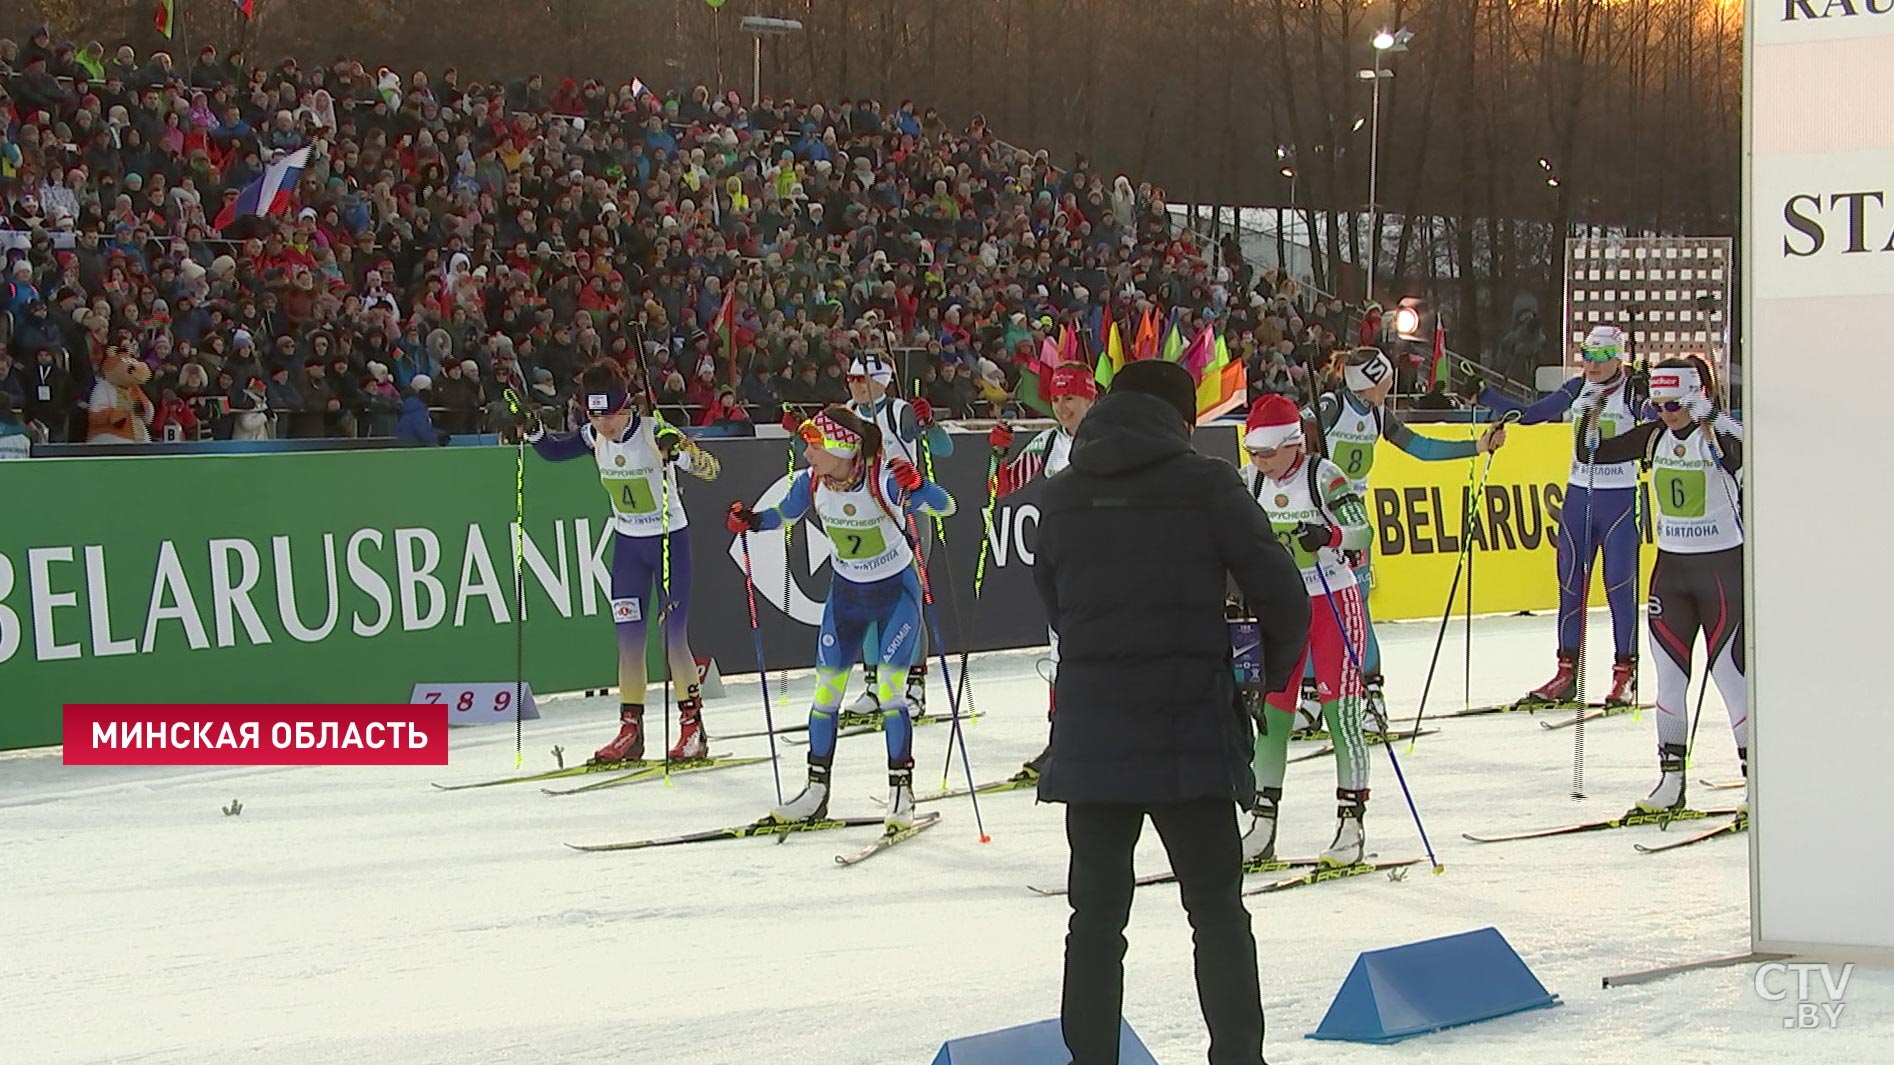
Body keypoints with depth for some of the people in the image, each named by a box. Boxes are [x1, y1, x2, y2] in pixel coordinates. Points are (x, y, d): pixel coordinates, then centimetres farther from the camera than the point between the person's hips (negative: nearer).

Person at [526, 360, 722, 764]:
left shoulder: (656, 433, -22)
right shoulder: (594, 436, -6)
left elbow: (711, 470, -28)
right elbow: (553, 450, 11)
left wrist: (680, 450, -47)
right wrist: (532, 430, -9)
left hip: (670, 539, -5)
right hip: (627, 544, 5)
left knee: (674, 638, -6)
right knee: (628, 638, 3)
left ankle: (693, 730, 4)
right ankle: (630, 731, 9)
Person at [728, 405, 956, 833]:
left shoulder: (884, 479, -28)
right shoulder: (811, 482, -14)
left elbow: (946, 507, -32)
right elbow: (783, 514, 6)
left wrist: (916, 485, -51)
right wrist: (751, 521, -14)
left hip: (896, 591, -5)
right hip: (846, 591, 5)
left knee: (888, 692, -11)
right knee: (825, 690, 5)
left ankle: (901, 792, 0)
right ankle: (816, 792, 15)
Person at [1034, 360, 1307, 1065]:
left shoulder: (1063, 496, 5)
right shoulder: (1206, 485, -7)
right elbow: (1283, 600, -6)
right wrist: (1269, 677, 12)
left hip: (1089, 736, 3)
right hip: (1191, 735, -3)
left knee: (1096, 914, 11)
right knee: (1217, 909, 10)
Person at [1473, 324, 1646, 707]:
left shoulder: (1634, 392, -6)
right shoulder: (1577, 389, 9)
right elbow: (1528, 414, 14)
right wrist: (1482, 395, 8)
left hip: (1620, 498, -5)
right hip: (1578, 495, 5)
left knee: (1620, 585, -3)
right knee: (1571, 583, 5)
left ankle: (1626, 675, 5)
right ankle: (1567, 672, 11)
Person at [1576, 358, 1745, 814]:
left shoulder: (1723, 437, -12)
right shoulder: (1655, 437, 4)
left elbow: (1733, 463, -31)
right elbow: (1594, 453, 7)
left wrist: (1708, 427, -37)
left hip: (1721, 565, -6)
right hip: (1670, 566, 6)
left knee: (1730, 670, -5)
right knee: (1669, 673, 7)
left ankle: (1759, 777, 3)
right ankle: (1671, 779, 14)